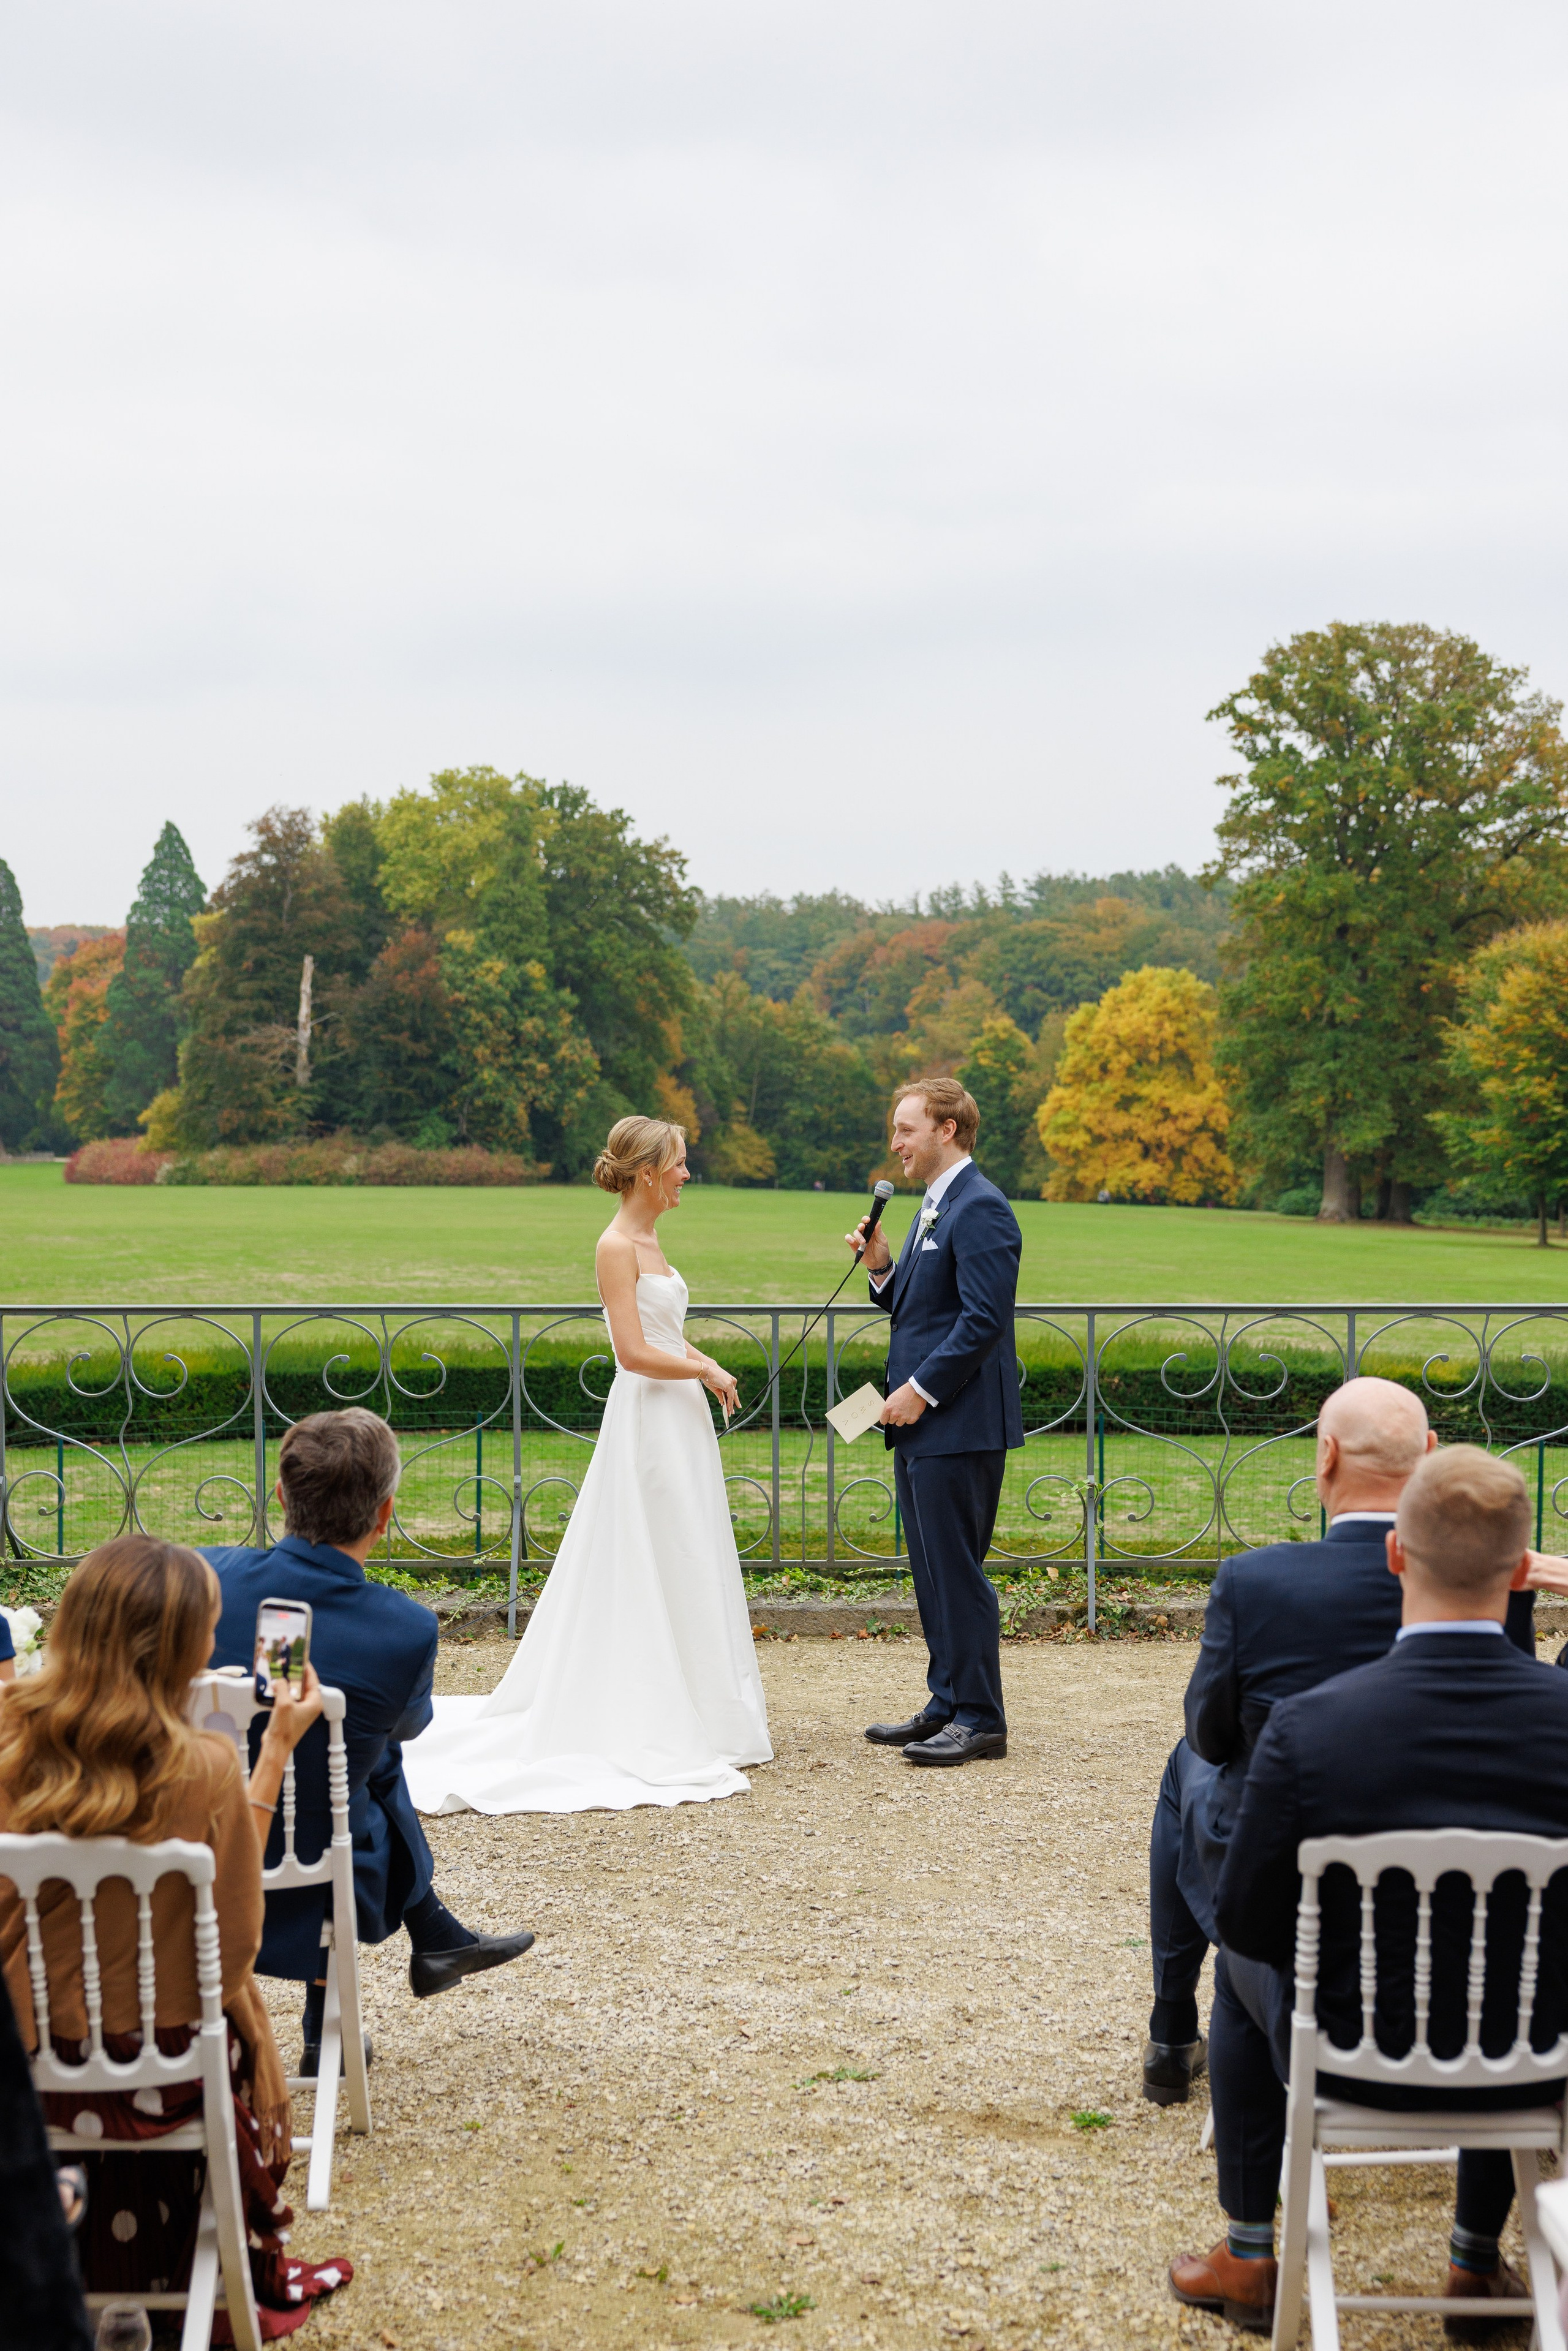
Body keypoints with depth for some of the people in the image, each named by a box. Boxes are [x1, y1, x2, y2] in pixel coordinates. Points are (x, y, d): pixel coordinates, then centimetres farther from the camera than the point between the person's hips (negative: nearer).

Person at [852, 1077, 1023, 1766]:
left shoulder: (980, 1209, -15)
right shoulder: (934, 1206, 18)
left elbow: (984, 1319, -21)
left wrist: (921, 1390, -18)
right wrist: (881, 1267, 3)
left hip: (958, 1424, -10)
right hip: (921, 1425, 10)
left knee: (957, 1570, -5)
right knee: (933, 1571, 14)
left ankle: (980, 1718, 2)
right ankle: (947, 1704, 22)